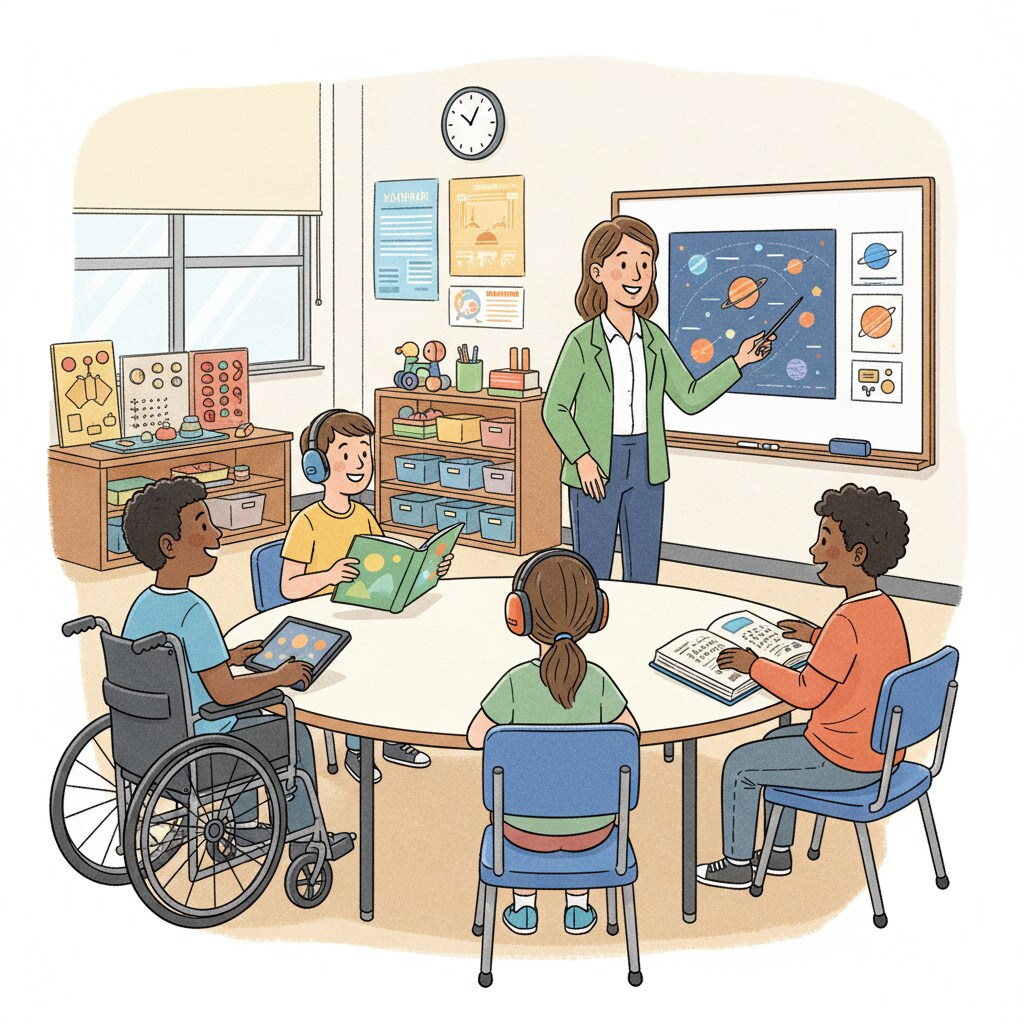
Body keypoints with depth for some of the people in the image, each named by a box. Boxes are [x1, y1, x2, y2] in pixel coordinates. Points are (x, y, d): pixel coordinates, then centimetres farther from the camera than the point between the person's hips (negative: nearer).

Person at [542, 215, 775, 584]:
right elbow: (554, 408, -7)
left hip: (646, 467, 5)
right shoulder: (582, 342, -9)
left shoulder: (655, 339, 5)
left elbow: (690, 398, 7)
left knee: (643, 575, 11)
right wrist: (581, 458, -17)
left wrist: (738, 361, 0)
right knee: (593, 579, 2)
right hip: (597, 470, -5)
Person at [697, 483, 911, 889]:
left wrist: (753, 665, -13)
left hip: (844, 762, -10)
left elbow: (806, 692, -25)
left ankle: (737, 864, 21)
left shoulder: (847, 622, -28)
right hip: (882, 750, 10)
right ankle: (778, 852, 38)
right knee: (776, 741, 28)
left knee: (740, 765, 4)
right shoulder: (885, 608, 1)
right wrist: (817, 636, 19)